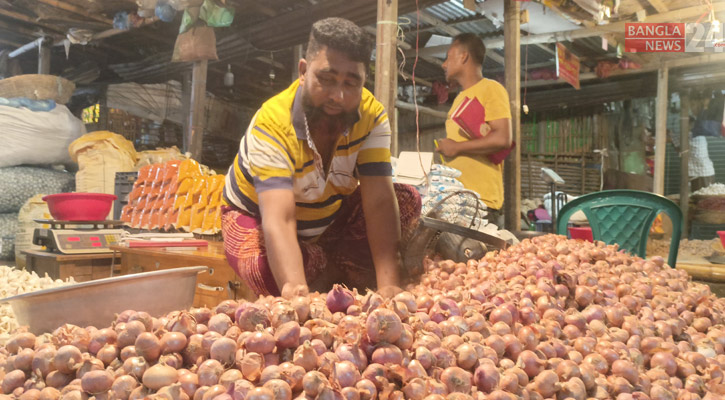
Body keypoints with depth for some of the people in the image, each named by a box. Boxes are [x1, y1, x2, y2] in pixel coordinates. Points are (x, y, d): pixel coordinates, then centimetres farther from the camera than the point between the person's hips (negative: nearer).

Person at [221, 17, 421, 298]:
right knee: (268, 272, -36)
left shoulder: (372, 116, -22)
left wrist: (388, 285, -41)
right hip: (257, 216, -3)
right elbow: (279, 221, -45)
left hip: (332, 214, 4)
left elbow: (379, 202, -29)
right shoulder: (272, 124, -34)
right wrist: (296, 290, -62)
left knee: (408, 201, -16)